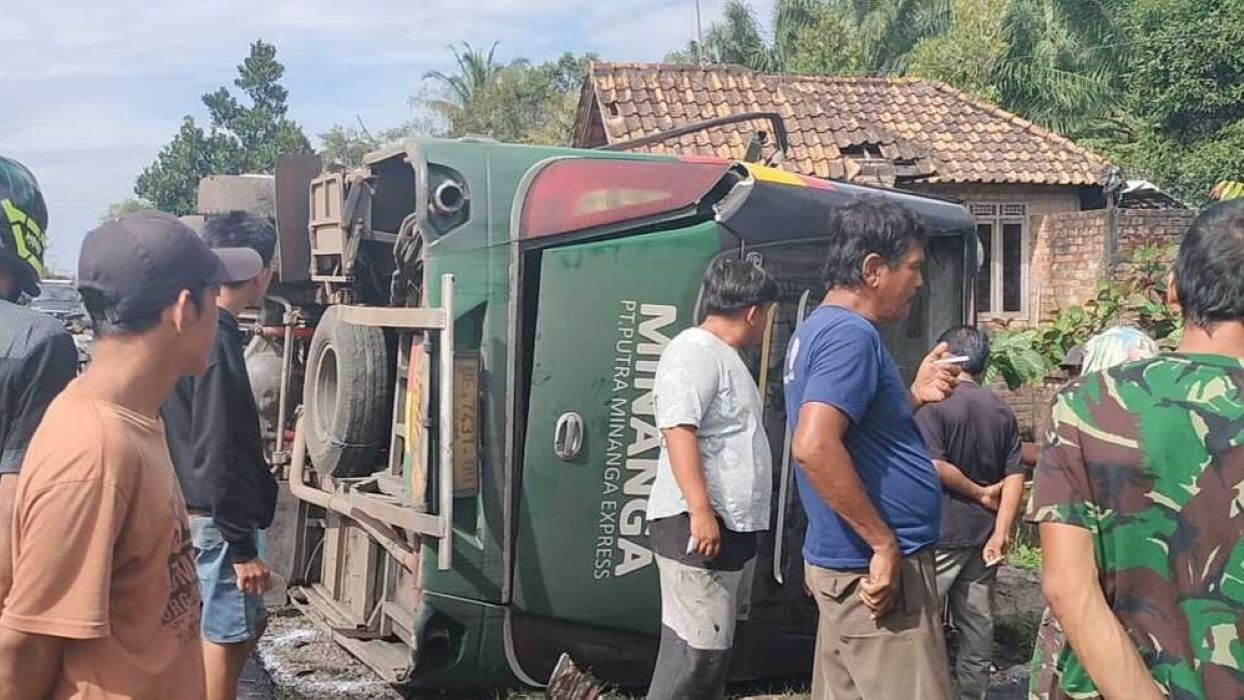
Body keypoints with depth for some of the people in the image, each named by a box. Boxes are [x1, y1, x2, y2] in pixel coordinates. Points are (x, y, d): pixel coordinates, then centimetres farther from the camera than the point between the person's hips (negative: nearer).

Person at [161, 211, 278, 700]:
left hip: (194, 510, 9)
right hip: (218, 517, -9)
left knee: (247, 623, 20)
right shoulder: (218, 340, -21)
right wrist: (242, 546, -21)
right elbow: (218, 454, -24)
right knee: (227, 636, 2)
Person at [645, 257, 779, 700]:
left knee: (714, 646, 15)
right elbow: (679, 432, -21)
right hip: (699, 525, -11)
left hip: (734, 526, 11)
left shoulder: (727, 358, 20)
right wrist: (701, 511, -28)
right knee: (697, 651, -12)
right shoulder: (694, 351, -11)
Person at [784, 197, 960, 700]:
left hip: (843, 562, 10)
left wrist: (915, 395, 11)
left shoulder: (817, 328, 13)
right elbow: (814, 447, -31)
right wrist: (886, 544, -25)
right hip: (875, 570, -10)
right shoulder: (851, 334, -17)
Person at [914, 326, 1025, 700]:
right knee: (978, 622, 11)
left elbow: (935, 466, -20)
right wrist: (1001, 532, -4)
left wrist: (979, 493, -6)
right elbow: (1014, 476, 1)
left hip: (942, 533, -6)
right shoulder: (1002, 412, 7)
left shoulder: (934, 404, -10)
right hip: (983, 533, 6)